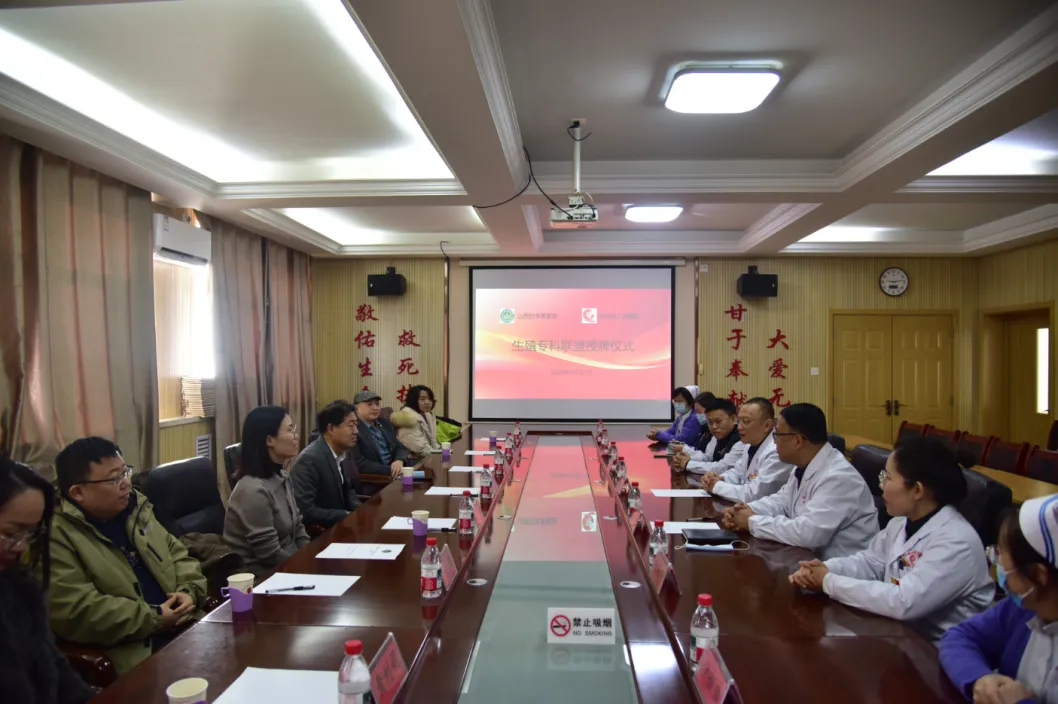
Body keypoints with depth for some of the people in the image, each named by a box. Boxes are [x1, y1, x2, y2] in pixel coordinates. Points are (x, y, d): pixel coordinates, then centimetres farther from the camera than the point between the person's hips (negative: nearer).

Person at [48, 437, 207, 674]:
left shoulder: (135, 507, 13)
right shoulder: (56, 536, -11)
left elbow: (178, 554, 18)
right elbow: (75, 612, -20)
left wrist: (190, 591, -2)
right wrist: (155, 619, -17)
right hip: (129, 653, -7)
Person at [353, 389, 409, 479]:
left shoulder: (385, 424, 15)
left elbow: (400, 447, 14)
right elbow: (359, 464, -17)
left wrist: (399, 461, -9)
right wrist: (390, 470, -23)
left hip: (395, 471, 8)